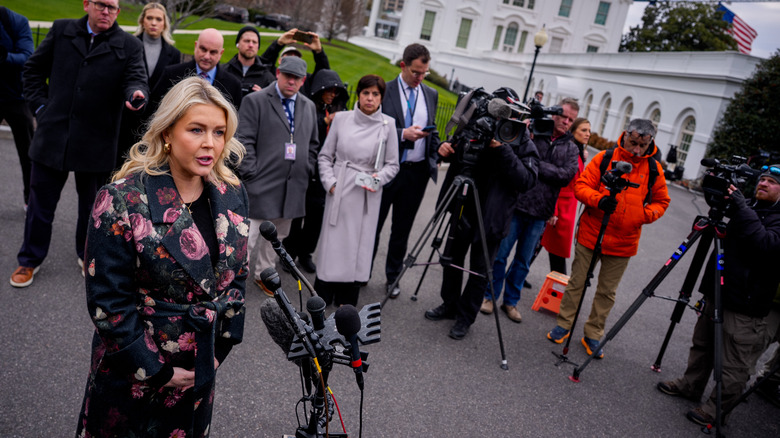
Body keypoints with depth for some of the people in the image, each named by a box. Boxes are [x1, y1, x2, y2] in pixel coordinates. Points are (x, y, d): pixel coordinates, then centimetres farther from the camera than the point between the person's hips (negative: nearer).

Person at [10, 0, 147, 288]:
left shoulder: (129, 46, 1)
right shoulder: (61, 31, 6)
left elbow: (136, 79, -10)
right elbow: (33, 70, 14)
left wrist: (136, 94, -33)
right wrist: (40, 105, 4)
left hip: (97, 142, -1)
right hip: (53, 134, 1)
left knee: (92, 203, 13)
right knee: (41, 200, 10)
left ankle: (88, 256, 34)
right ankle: (30, 259, 27)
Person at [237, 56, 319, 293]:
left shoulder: (309, 107, 14)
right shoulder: (255, 101, -2)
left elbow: (313, 145, 19)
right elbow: (245, 141, -7)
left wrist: (306, 173, 9)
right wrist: (251, 174, -12)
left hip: (293, 188, 6)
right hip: (262, 184, -5)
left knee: (278, 234, 16)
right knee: (249, 235, -4)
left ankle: (263, 273, 33)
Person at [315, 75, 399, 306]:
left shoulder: (387, 124, 0)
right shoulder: (341, 118, 2)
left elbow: (392, 164, 5)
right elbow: (325, 155, 8)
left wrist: (378, 178, -12)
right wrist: (330, 182, -4)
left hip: (367, 194, 0)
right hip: (339, 191, 0)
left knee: (358, 243, 5)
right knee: (333, 240, 5)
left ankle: (347, 300, 19)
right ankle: (322, 294, 21)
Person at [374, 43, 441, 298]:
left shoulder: (431, 95, 10)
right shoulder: (384, 91, -5)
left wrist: (437, 153, 0)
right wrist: (403, 134, -23)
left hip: (417, 171, 4)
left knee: (402, 229, 13)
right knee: (374, 224, 7)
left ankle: (393, 276, 26)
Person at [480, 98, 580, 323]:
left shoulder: (570, 148, 9)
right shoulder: (532, 134, 0)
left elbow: (568, 174, -6)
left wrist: (537, 165, -13)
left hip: (540, 214, 3)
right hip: (516, 205, -3)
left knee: (523, 260, 12)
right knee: (500, 253, 3)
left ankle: (511, 301, 26)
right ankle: (489, 296, 20)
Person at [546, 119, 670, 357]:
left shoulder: (654, 169, 1)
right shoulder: (605, 158, -4)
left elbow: (661, 201, 11)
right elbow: (581, 185, -6)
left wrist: (647, 215, -11)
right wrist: (599, 199, -25)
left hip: (623, 243, 2)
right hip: (590, 235, -2)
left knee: (607, 292, 11)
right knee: (577, 283, 9)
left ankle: (593, 335, 25)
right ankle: (564, 325, 26)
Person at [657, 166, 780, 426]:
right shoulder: (751, 209, 12)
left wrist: (740, 208, -27)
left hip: (745, 310, -8)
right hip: (717, 295, 8)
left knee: (733, 367, 3)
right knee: (702, 346, 22)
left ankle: (715, 410, 17)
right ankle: (690, 387, 38)